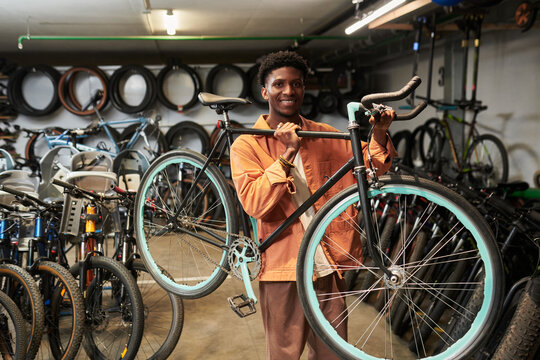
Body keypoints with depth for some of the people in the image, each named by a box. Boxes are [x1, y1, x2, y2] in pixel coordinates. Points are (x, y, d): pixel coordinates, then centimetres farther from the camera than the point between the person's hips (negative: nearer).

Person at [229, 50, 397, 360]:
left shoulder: (325, 136, 7)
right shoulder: (247, 145, -3)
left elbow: (369, 167, 8)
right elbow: (255, 204, -16)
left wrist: (379, 136, -10)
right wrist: (288, 154, -22)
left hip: (329, 264, 3)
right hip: (283, 268, -3)